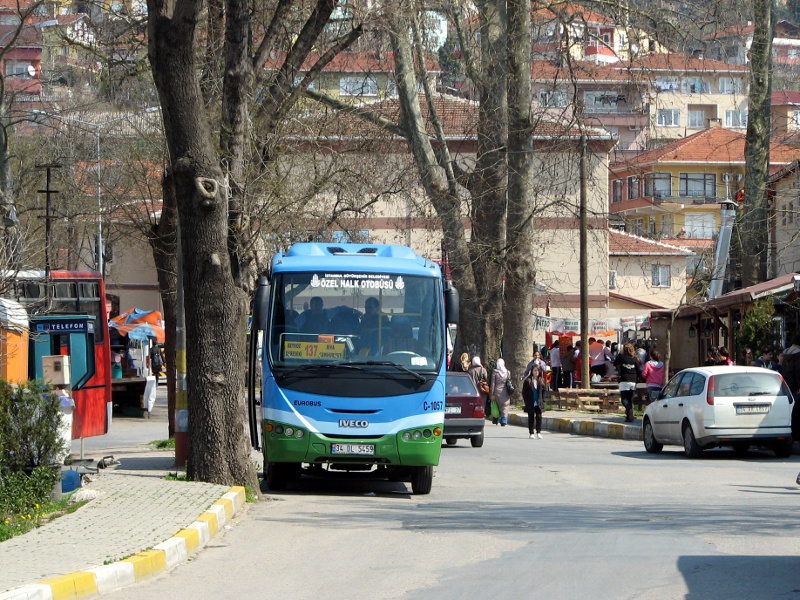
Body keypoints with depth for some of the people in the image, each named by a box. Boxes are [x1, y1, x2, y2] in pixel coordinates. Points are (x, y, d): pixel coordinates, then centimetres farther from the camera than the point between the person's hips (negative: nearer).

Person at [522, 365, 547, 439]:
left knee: (539, 417, -7)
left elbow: (543, 392, 11)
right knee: (531, 418, 5)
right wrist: (526, 401, -7)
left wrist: (543, 401, 3)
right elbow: (524, 392, -1)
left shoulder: (541, 381, 7)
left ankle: (538, 432, -2)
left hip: (539, 403, 2)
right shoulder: (528, 381, -2)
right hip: (530, 404, -2)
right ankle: (531, 433, 12)